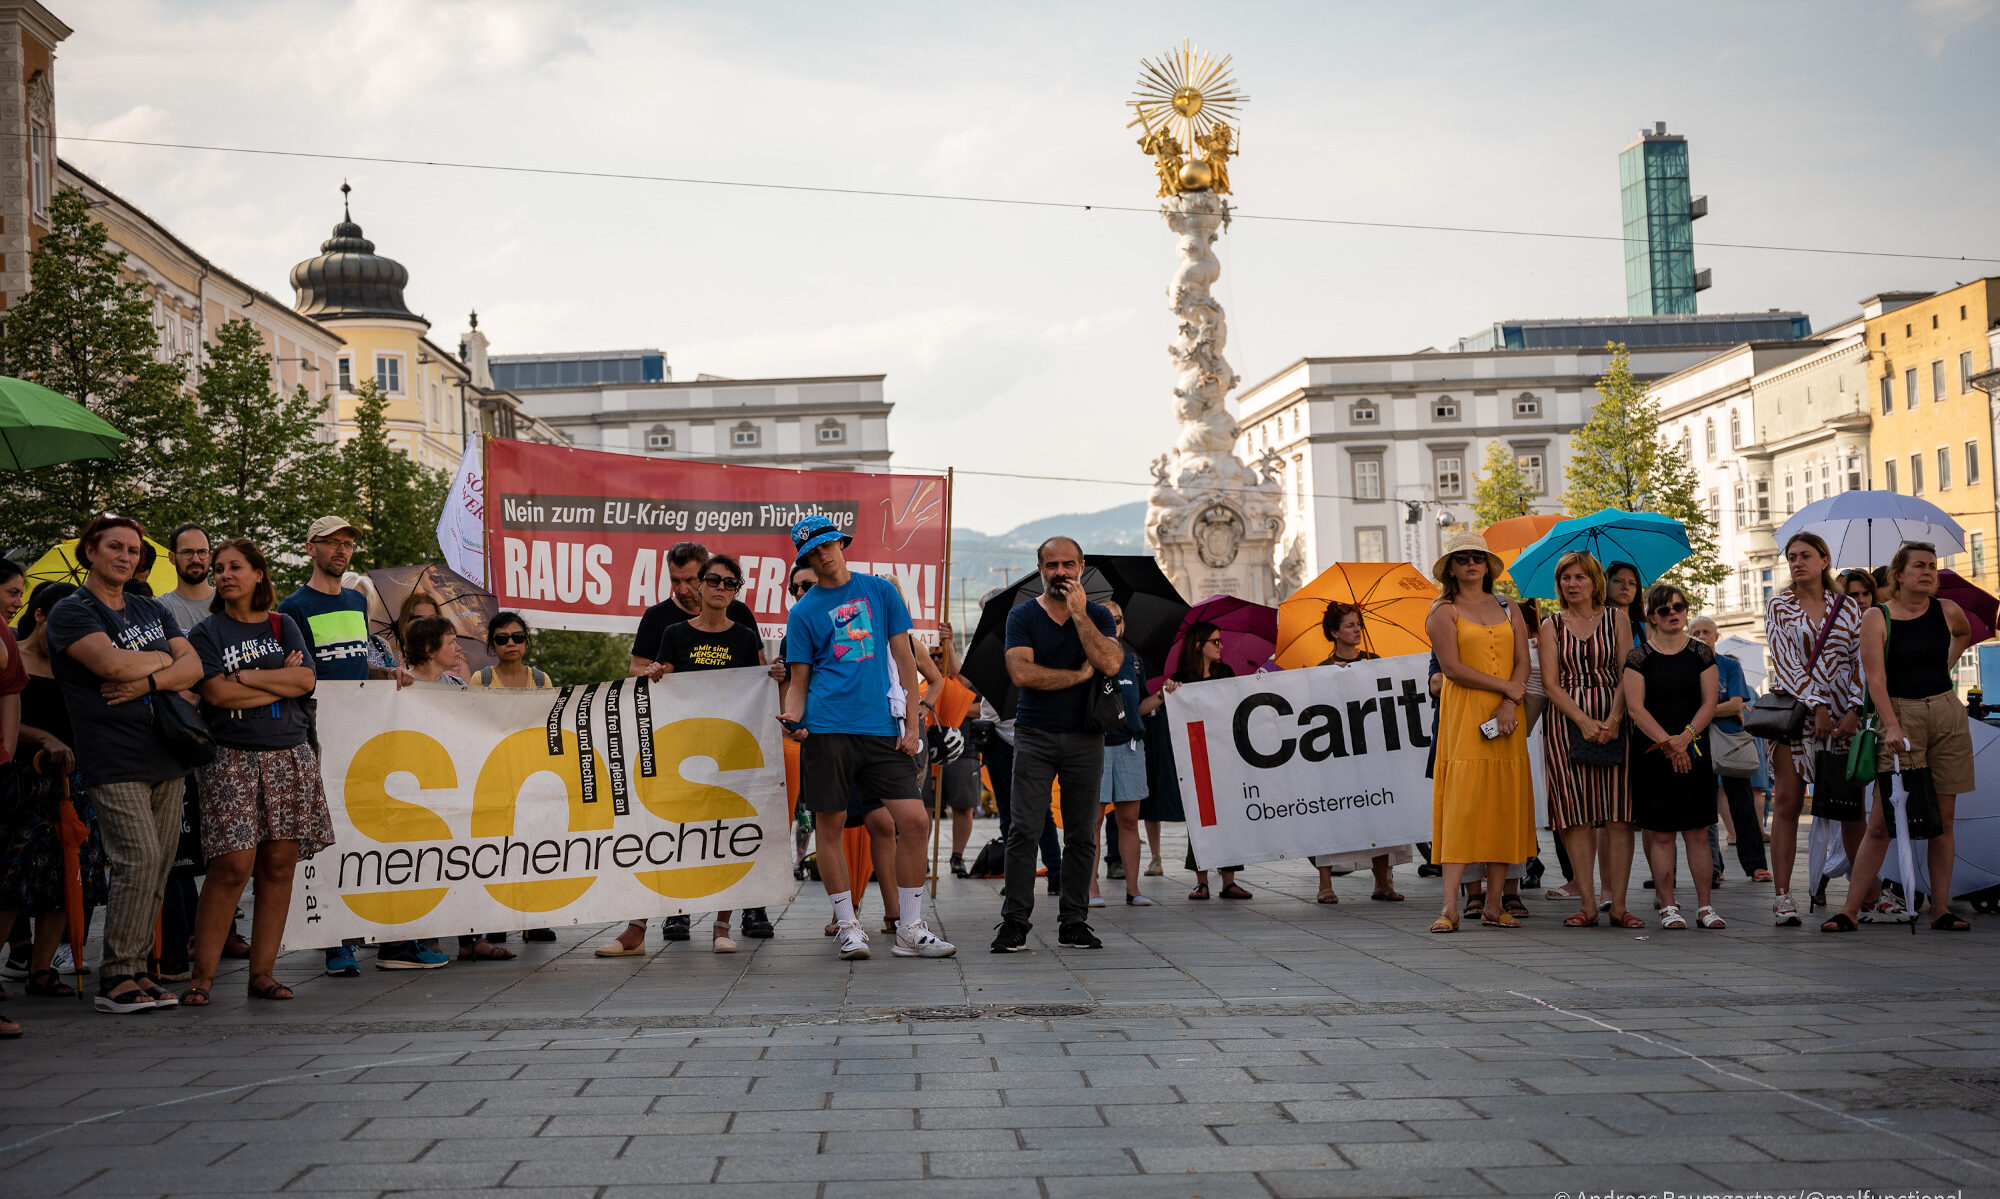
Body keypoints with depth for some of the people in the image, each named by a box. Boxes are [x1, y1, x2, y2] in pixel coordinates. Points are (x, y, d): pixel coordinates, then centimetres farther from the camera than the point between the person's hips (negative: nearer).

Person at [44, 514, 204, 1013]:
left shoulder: (151, 610, 19)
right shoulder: (71, 612, -1)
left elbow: (193, 665, 8)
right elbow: (112, 662, -18)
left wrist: (148, 682, -10)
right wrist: (160, 658, 0)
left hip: (164, 756, 7)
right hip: (114, 761, -7)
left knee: (158, 868, 4)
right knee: (139, 861, -15)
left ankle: (135, 970, 11)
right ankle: (116, 978, -7)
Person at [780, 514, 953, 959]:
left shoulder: (880, 591, 11)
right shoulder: (803, 612, 8)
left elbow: (903, 658, 11)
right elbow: (799, 680, 8)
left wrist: (912, 723, 4)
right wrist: (792, 716, -14)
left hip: (883, 728, 1)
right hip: (827, 730, -1)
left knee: (914, 820, -5)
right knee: (830, 825, 0)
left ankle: (910, 930, 3)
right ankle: (847, 926, 13)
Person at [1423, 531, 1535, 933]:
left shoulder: (1510, 609, 15)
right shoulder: (1443, 611, 2)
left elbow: (1522, 662, 7)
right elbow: (1453, 668, -8)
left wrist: (1509, 705, -10)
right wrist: (1506, 688, -8)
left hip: (1506, 718, 4)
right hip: (1463, 717, -4)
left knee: (1504, 807, 0)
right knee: (1462, 805, -12)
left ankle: (1493, 906, 4)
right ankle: (1450, 907, -15)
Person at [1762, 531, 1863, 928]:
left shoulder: (1846, 607, 11)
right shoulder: (1778, 607, 6)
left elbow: (1860, 661, 7)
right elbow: (1787, 661, -5)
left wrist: (1853, 710, -6)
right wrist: (1817, 706, -15)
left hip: (1842, 712, 2)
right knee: (1787, 804, -6)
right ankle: (1782, 897, -6)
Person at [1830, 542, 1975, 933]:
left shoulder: (1948, 611, 5)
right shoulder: (1876, 618, -5)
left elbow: (1965, 634, 30)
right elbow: (1875, 679, -14)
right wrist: (1892, 725, -25)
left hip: (1947, 715, 4)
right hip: (1900, 715, -3)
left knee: (1943, 816, 4)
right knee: (1881, 821, -7)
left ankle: (1941, 909, 8)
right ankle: (1850, 910, -5)